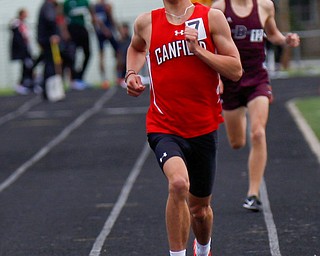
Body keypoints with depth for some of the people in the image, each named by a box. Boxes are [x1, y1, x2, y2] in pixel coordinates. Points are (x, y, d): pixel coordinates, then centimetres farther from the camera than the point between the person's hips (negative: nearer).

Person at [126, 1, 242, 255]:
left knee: (200, 209, 16)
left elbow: (236, 70, -4)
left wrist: (198, 50, -14)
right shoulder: (146, 23, 4)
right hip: (164, 128, -1)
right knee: (179, 183, -31)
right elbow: (136, 48, 28)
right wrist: (132, 73, 10)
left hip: (204, 129, 1)